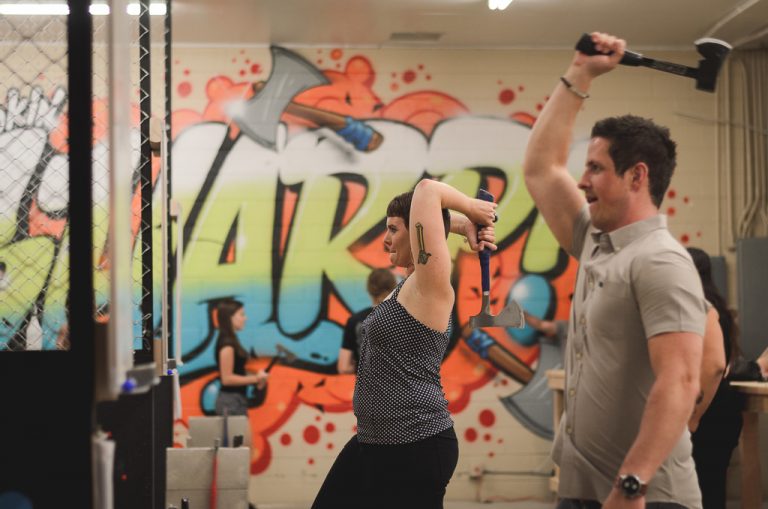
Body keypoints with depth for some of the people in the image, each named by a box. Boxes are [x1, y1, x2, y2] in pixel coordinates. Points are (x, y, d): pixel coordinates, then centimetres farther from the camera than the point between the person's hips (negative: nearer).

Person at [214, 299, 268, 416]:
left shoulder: (231, 341, 14)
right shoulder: (227, 344, -14)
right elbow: (227, 378, -18)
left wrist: (256, 378, 6)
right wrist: (255, 378, -13)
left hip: (237, 399, 10)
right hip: (230, 401, -10)